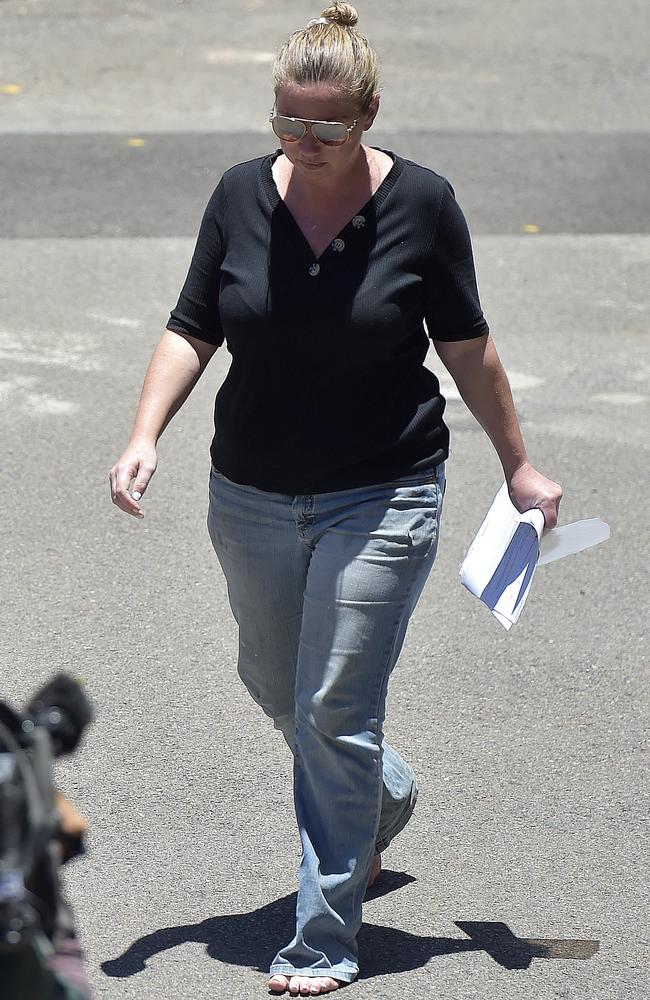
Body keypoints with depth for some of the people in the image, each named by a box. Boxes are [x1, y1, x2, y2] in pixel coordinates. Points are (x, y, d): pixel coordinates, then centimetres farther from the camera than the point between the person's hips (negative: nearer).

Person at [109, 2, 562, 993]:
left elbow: (468, 346, 1)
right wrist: (146, 435, -12)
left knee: (335, 708, -7)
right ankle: (385, 796, 49)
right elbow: (193, 329, 2)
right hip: (252, 496, 4)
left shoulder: (422, 203, -9)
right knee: (275, 685, 19)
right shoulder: (242, 195, -3)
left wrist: (517, 465, 6)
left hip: (382, 498, -4)